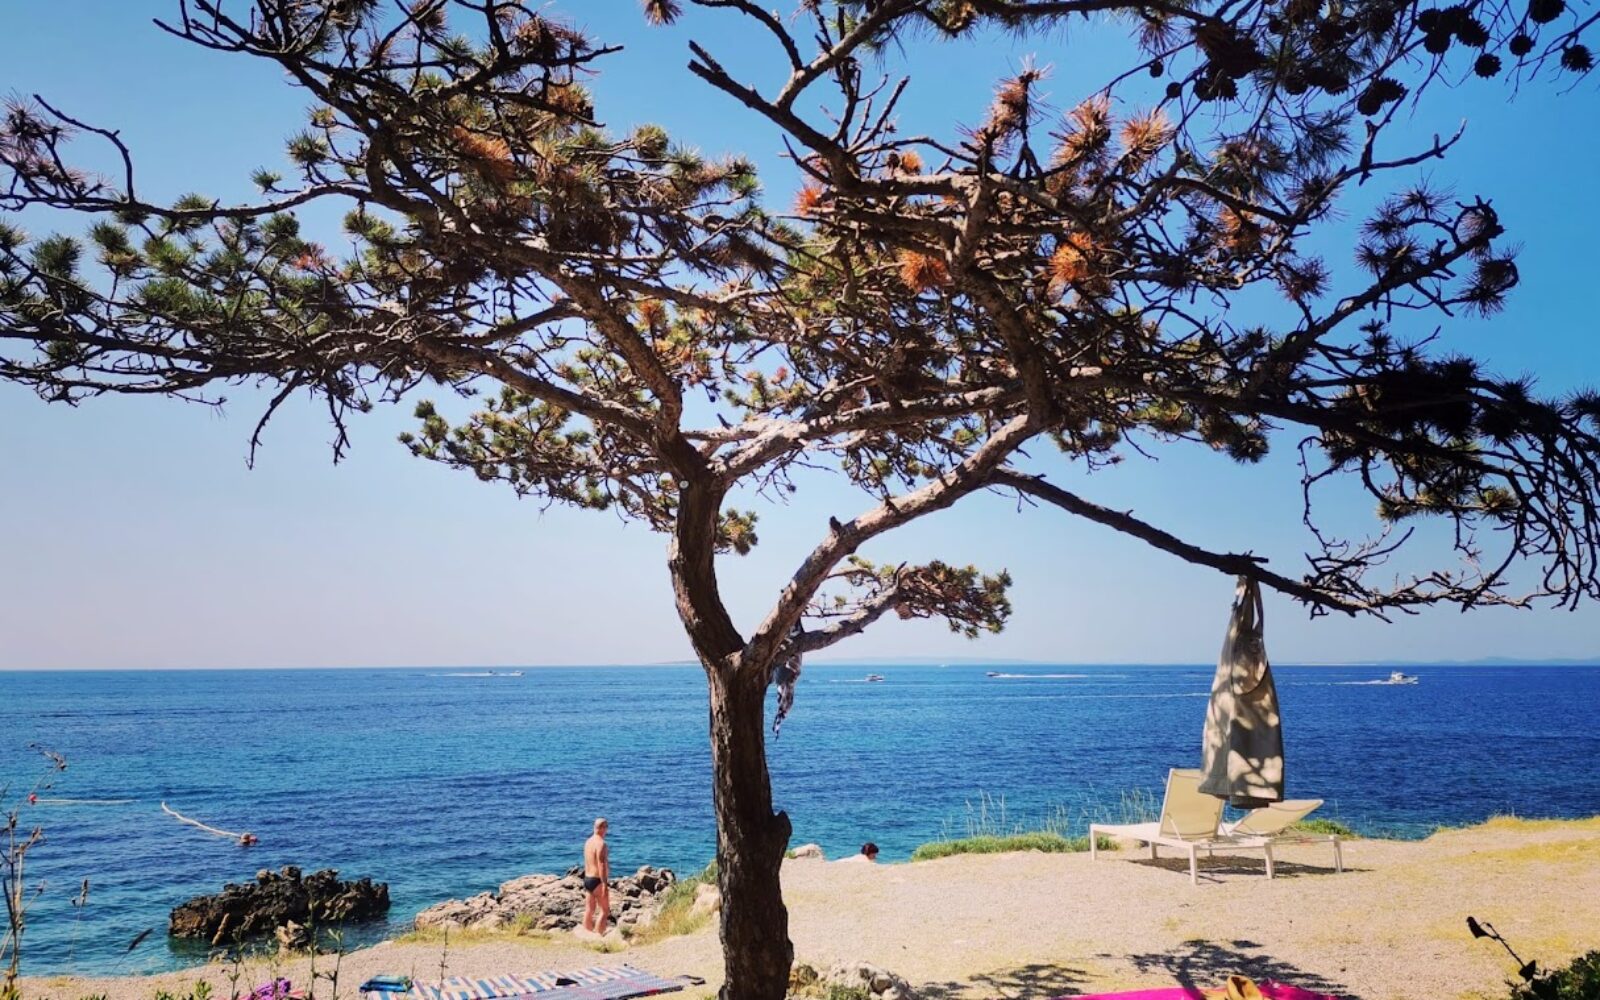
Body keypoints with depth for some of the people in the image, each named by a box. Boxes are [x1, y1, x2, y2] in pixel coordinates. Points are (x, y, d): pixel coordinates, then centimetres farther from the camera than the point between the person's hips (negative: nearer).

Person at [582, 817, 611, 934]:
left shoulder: (588, 841, 10)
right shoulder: (601, 843, -17)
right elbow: (601, 865, -22)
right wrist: (605, 884, -22)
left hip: (587, 878, 9)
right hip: (597, 880, -9)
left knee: (589, 910, 12)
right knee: (604, 911, -2)